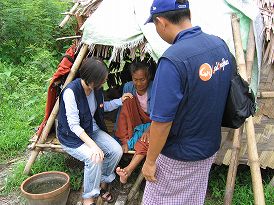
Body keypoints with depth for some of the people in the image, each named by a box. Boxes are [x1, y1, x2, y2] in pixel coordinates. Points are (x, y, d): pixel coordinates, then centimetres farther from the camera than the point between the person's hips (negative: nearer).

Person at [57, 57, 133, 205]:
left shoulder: (96, 88, -3)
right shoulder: (71, 91, -27)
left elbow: (102, 107, 18)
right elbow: (74, 126, -27)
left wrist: (120, 101, 2)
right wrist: (93, 145, -33)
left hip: (92, 129, 7)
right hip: (72, 136, -7)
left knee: (116, 150, -14)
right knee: (94, 158, -30)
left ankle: (102, 183, 10)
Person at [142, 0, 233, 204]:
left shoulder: (172, 60, -31)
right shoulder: (220, 44, -6)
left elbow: (162, 121, -26)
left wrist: (150, 161, -12)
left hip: (178, 156, -7)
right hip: (210, 148, 7)